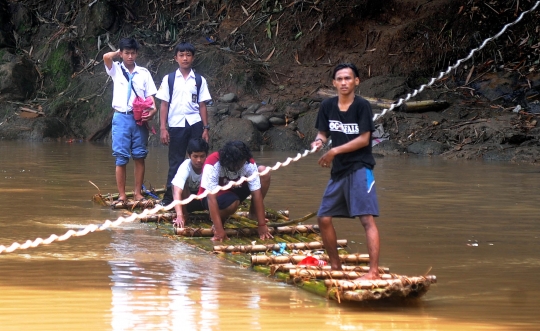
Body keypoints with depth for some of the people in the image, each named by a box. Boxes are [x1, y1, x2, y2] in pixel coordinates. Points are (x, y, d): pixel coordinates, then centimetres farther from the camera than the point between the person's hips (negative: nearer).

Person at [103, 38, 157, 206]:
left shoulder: (144, 73, 8)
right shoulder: (116, 70, 5)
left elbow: (150, 96, 5)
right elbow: (106, 57, -14)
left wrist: (153, 110, -14)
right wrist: (119, 53, 4)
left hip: (139, 118, 1)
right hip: (121, 118, -1)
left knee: (139, 157, 3)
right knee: (121, 158, -3)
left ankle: (138, 193, 10)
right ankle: (122, 195, 0)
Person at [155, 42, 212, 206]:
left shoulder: (199, 80, 6)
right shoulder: (169, 79, 3)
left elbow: (202, 105, 6)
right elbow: (164, 104, 2)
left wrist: (206, 128, 1)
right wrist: (163, 128, -4)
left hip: (195, 124, 1)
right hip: (176, 124, -1)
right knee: (175, 162, 2)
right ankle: (169, 197, 5)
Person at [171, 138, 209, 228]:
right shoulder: (185, 167, -32)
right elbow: (177, 192, -43)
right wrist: (179, 216, -56)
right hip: (187, 199, -1)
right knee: (182, 187, -33)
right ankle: (184, 214, -12)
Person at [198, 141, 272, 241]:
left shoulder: (249, 164, -23)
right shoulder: (212, 165, -35)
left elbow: (256, 194, -22)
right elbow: (212, 198, -36)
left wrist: (262, 225, -27)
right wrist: (219, 230, -41)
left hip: (235, 190, 5)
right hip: (216, 196, -5)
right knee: (233, 202, -39)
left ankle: (253, 214, -1)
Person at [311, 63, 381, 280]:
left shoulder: (362, 106, -10)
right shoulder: (327, 106, 5)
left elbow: (364, 139, -13)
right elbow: (323, 133, 11)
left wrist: (335, 151, -15)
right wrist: (319, 141, -13)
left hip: (360, 168, -7)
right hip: (338, 171, 7)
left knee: (367, 219, -14)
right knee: (324, 218, 8)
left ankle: (374, 271, -20)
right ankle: (335, 266, 24)